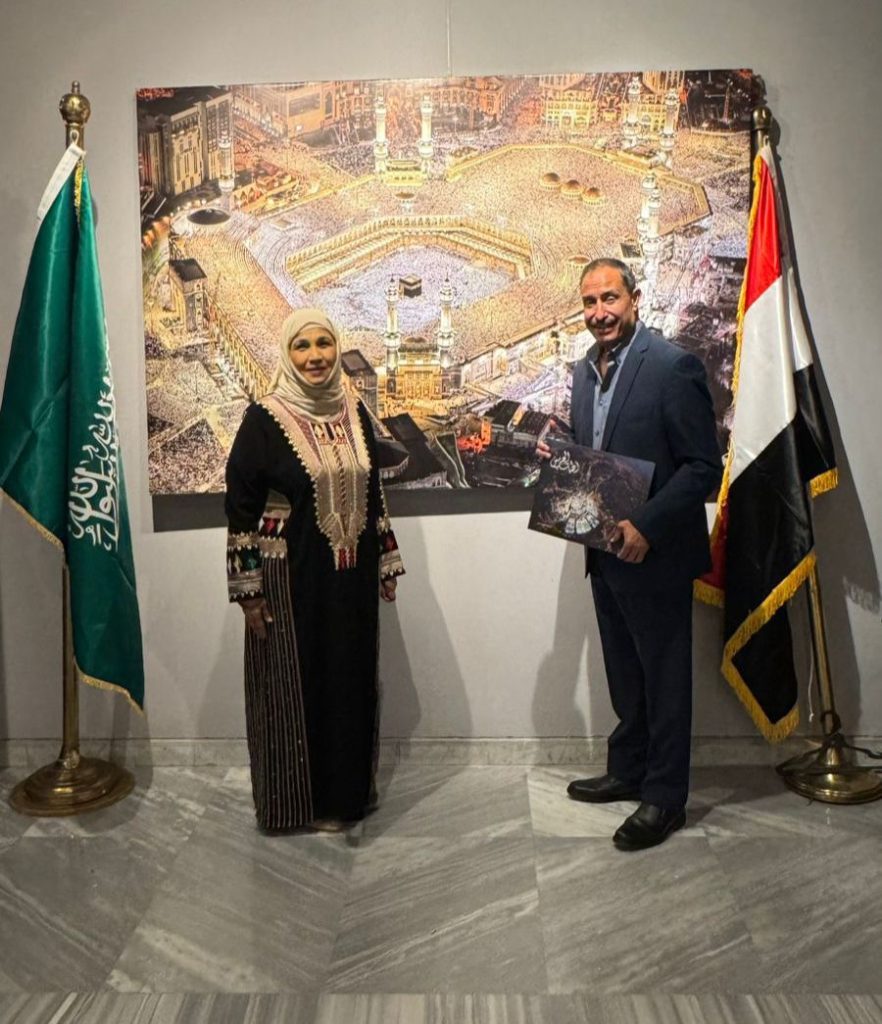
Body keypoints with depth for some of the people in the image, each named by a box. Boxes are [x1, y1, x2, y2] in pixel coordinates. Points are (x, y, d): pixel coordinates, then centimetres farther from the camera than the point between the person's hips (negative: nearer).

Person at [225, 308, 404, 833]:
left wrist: (387, 563, 11)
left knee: (351, 680, 13)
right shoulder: (264, 418, -8)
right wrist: (249, 589, -10)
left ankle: (345, 793, 31)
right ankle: (293, 800, 24)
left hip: (351, 575, 5)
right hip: (291, 576, -5)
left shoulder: (354, 411, 6)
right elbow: (241, 504, -8)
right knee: (292, 684, 6)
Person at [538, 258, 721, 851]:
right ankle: (628, 772, 37)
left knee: (664, 678, 6)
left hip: (654, 553, -7)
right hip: (606, 551, 8)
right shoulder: (585, 370, 9)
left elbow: (705, 466, -16)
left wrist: (646, 526, -23)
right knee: (624, 674, 20)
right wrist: (558, 457, -2)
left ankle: (665, 798, 21)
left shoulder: (674, 367, -14)